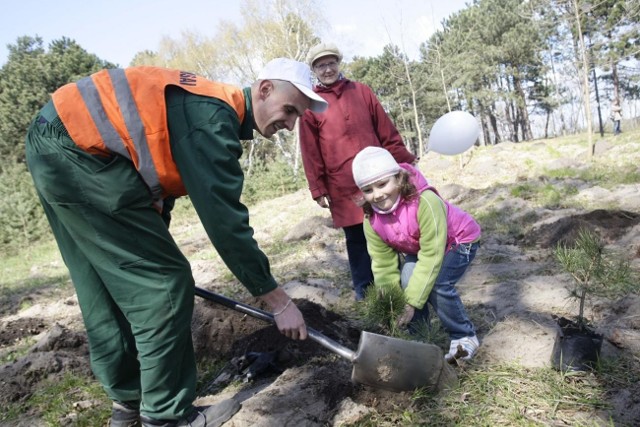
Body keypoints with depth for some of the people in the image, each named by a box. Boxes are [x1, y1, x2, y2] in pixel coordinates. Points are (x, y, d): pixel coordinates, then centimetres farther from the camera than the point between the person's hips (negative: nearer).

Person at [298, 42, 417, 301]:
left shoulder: (361, 91, 10)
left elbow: (386, 132, 10)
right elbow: (310, 151, 0)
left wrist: (405, 159, 7)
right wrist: (318, 189, -4)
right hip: (343, 185, -2)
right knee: (356, 237, 5)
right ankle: (363, 287, 20)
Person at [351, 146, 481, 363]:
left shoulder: (425, 201, -40)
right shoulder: (372, 221, -21)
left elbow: (431, 257, -38)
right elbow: (384, 266, -15)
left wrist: (412, 303, -37)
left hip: (459, 240, -5)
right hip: (418, 248, 5)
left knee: (437, 284, -25)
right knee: (406, 279, -18)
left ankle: (465, 337, -2)